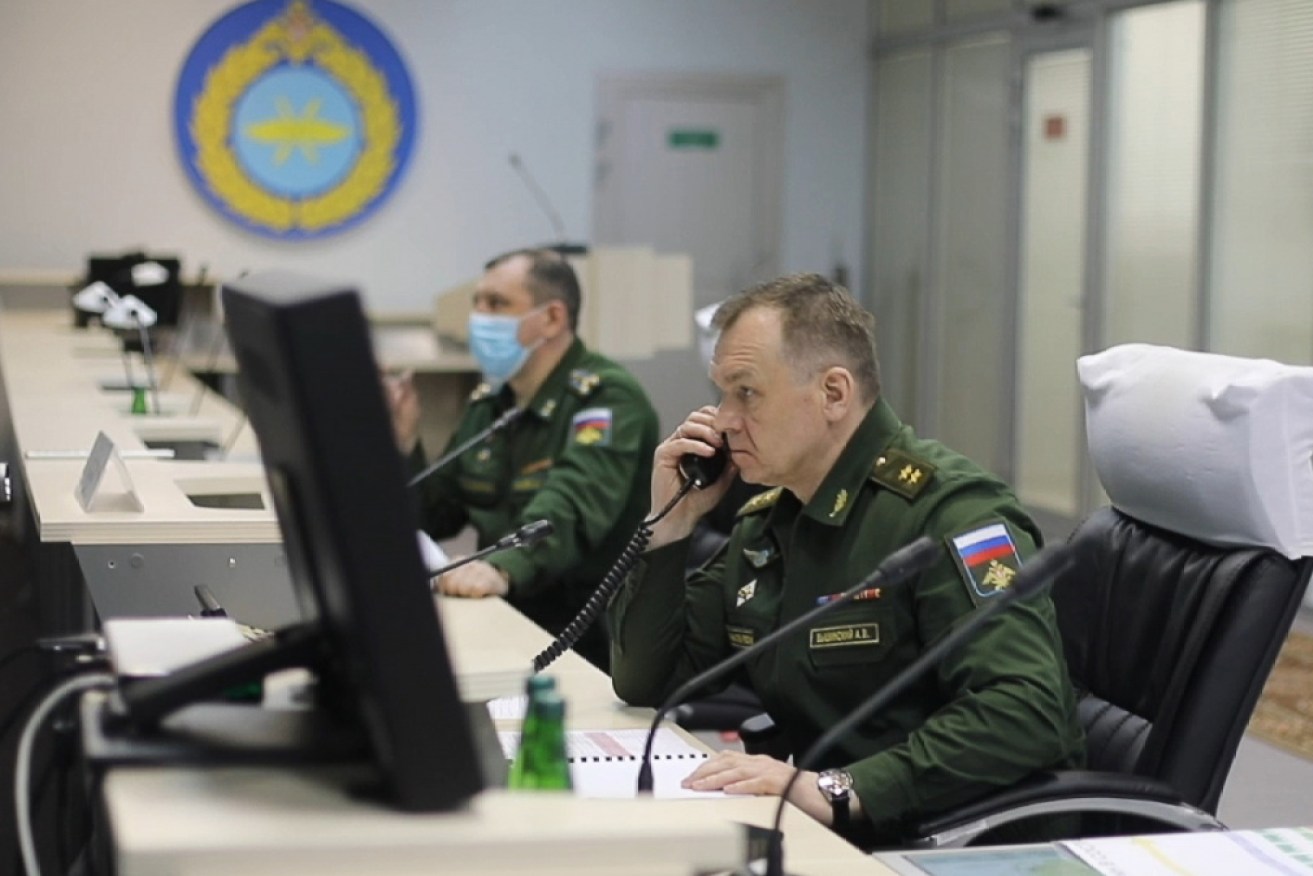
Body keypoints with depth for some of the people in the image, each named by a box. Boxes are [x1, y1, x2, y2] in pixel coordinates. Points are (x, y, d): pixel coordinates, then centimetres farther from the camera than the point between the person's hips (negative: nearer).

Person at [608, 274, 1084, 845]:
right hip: (836, 837, 7)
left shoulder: (945, 511, -15)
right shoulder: (766, 523, 10)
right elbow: (645, 684, 14)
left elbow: (1026, 713, -28)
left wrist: (836, 791, -36)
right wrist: (670, 525, 1)